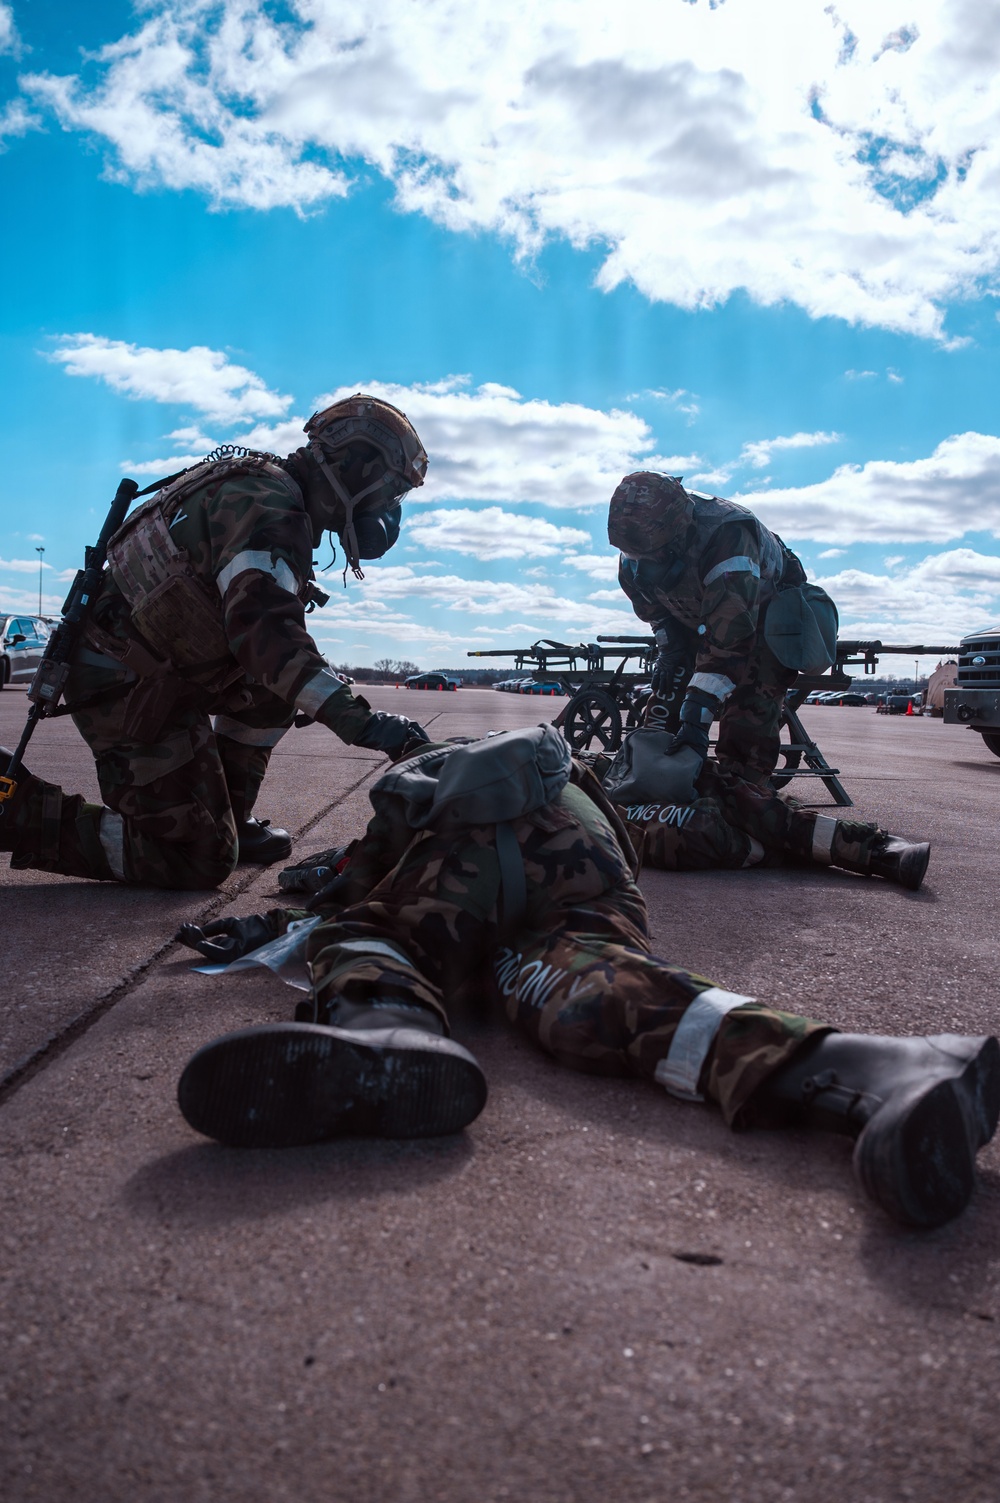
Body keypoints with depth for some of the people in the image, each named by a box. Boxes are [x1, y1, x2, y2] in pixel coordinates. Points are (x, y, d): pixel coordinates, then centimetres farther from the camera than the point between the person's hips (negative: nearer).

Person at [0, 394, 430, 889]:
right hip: (131, 690, -10)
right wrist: (360, 721, -39)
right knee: (199, 862, -5)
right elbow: (263, 630, -35)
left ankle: (229, 817, 18)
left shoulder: (260, 482, 11)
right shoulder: (269, 505, -20)